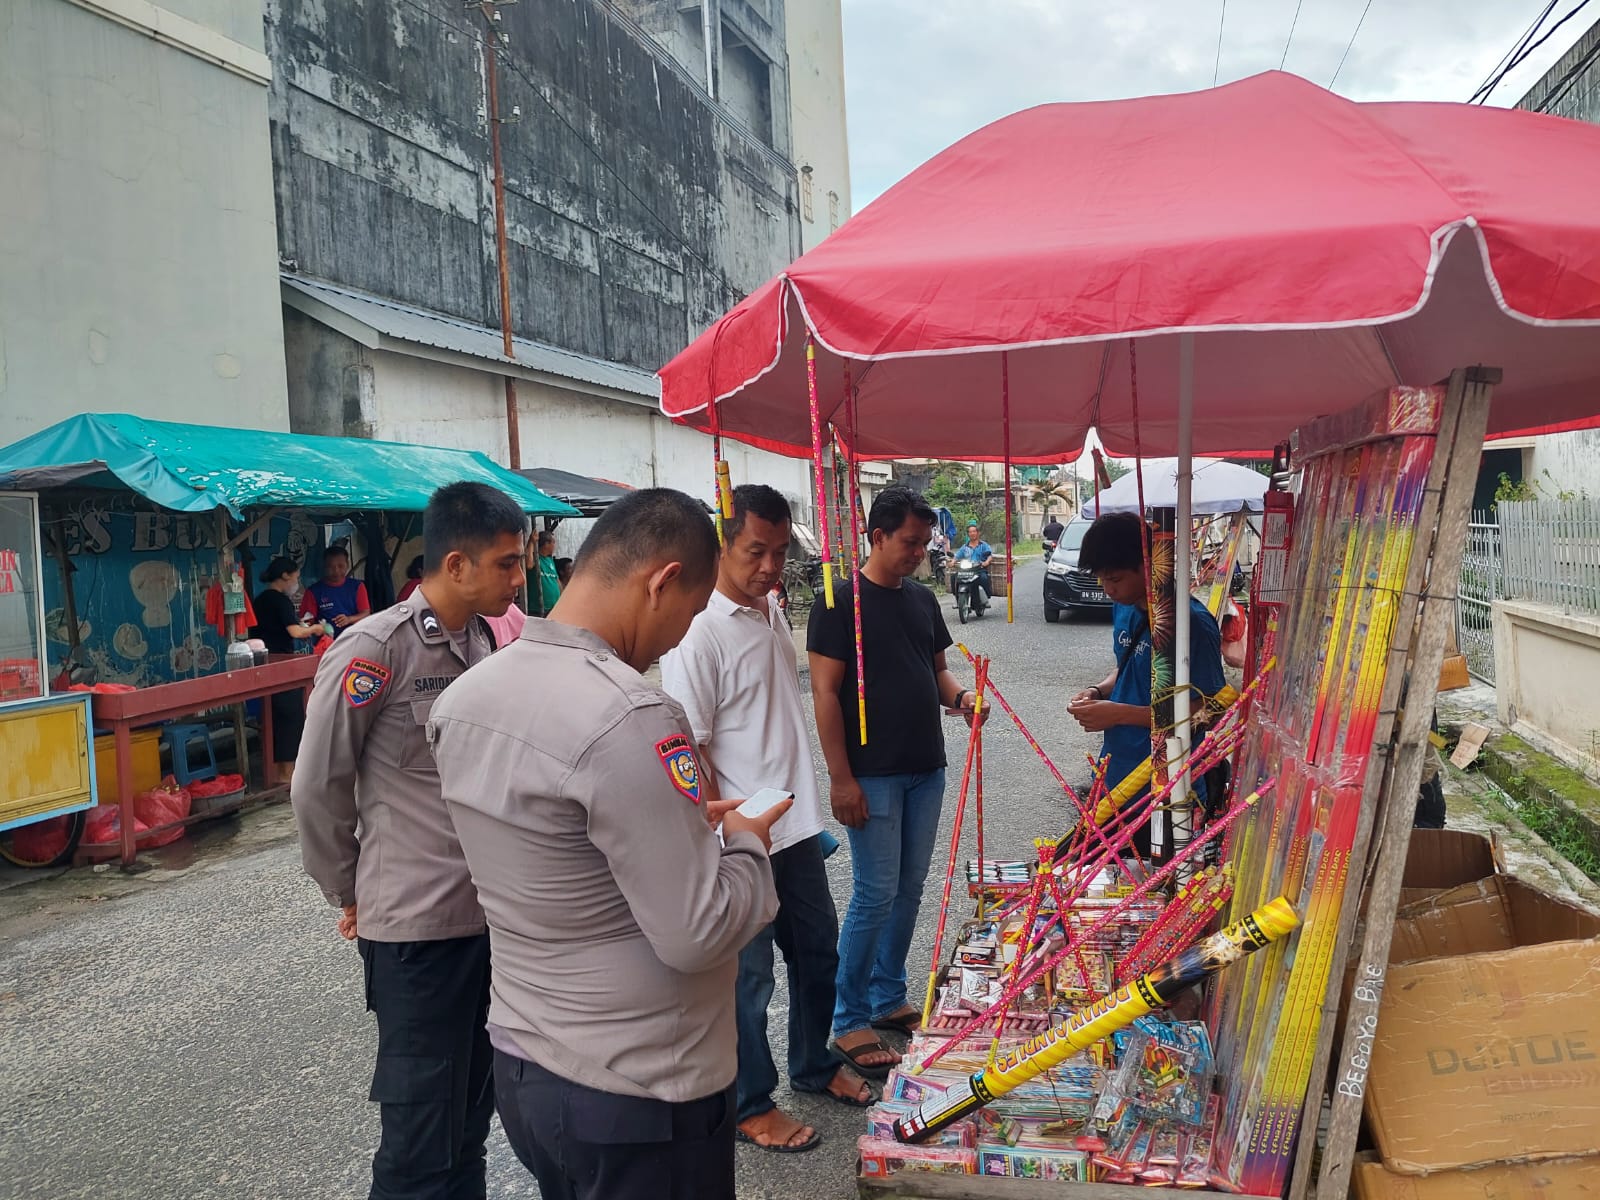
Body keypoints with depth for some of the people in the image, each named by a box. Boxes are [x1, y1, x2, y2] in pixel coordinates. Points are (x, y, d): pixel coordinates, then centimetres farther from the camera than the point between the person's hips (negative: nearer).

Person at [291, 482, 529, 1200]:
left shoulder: (482, 641, 5)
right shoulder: (374, 650, -16)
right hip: (417, 925, -6)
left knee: (473, 1113, 19)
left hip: (489, 912, 6)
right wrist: (347, 892, 3)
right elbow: (318, 788, -8)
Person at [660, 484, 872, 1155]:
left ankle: (814, 1065, 44)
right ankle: (751, 1107, 29)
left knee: (817, 952, 22)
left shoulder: (772, 609, 6)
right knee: (748, 976, 8)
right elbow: (688, 750, -20)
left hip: (796, 823, 8)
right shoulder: (699, 633, -20)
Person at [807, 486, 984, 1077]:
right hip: (872, 776, -7)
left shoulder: (922, 599, 11)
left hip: (926, 769, 7)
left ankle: (889, 999, 30)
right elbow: (825, 692, -13)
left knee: (909, 890, 14)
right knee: (875, 895, -2)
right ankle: (849, 1020, 13)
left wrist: (960, 696, -3)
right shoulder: (841, 601, -10)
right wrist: (841, 778, -16)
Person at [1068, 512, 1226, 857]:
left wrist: (1120, 713, -21)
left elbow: (1206, 709, -18)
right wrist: (1098, 691, 0)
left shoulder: (1191, 621, -19)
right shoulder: (1123, 608, 6)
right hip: (1115, 780, 8)